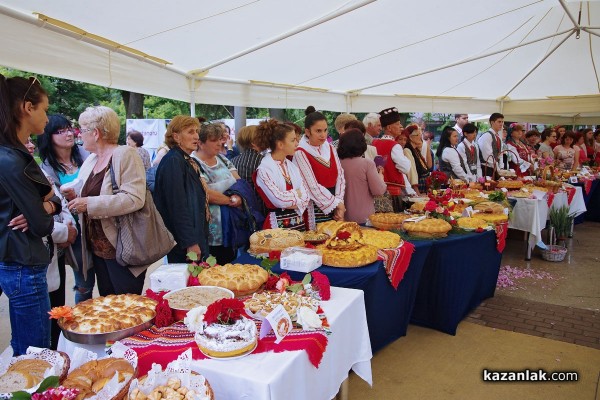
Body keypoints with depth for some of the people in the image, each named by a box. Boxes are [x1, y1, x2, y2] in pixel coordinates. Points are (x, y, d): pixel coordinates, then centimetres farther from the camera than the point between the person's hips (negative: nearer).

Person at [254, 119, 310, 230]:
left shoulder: (292, 166, 8)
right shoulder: (264, 169, -13)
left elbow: (306, 196, 3)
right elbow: (279, 200, -19)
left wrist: (295, 204, -14)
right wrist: (297, 193, -4)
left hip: (299, 222, 6)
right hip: (278, 224, -6)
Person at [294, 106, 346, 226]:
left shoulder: (331, 149, 9)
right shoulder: (300, 153, -10)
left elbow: (340, 177, 5)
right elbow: (312, 186, -15)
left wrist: (339, 203, -8)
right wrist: (336, 204, -11)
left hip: (335, 208, 6)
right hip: (315, 210, -5)